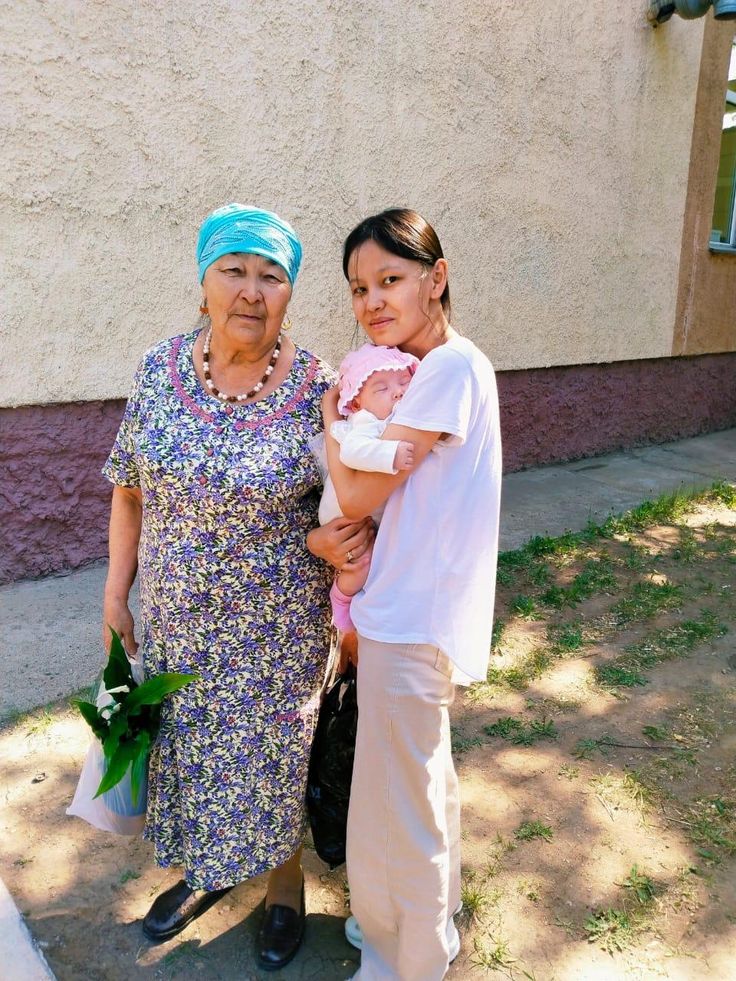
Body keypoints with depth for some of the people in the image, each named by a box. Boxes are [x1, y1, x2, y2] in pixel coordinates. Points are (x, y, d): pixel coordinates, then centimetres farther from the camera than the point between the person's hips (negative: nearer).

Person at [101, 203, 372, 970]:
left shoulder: (315, 390, -16)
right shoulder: (159, 368, -7)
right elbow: (130, 489, 2)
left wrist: (352, 533, -27)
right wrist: (117, 590, 3)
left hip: (276, 623, -3)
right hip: (175, 618, 4)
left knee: (272, 754, 15)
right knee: (185, 744, 21)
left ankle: (284, 887, 44)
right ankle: (206, 872, 50)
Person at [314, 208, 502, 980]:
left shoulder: (452, 367, -19)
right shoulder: (418, 369, 10)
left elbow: (357, 492, -20)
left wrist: (332, 406, -6)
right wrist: (339, 539, -2)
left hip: (411, 622, -10)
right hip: (403, 608, 10)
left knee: (397, 804, 8)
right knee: (422, 777, 26)